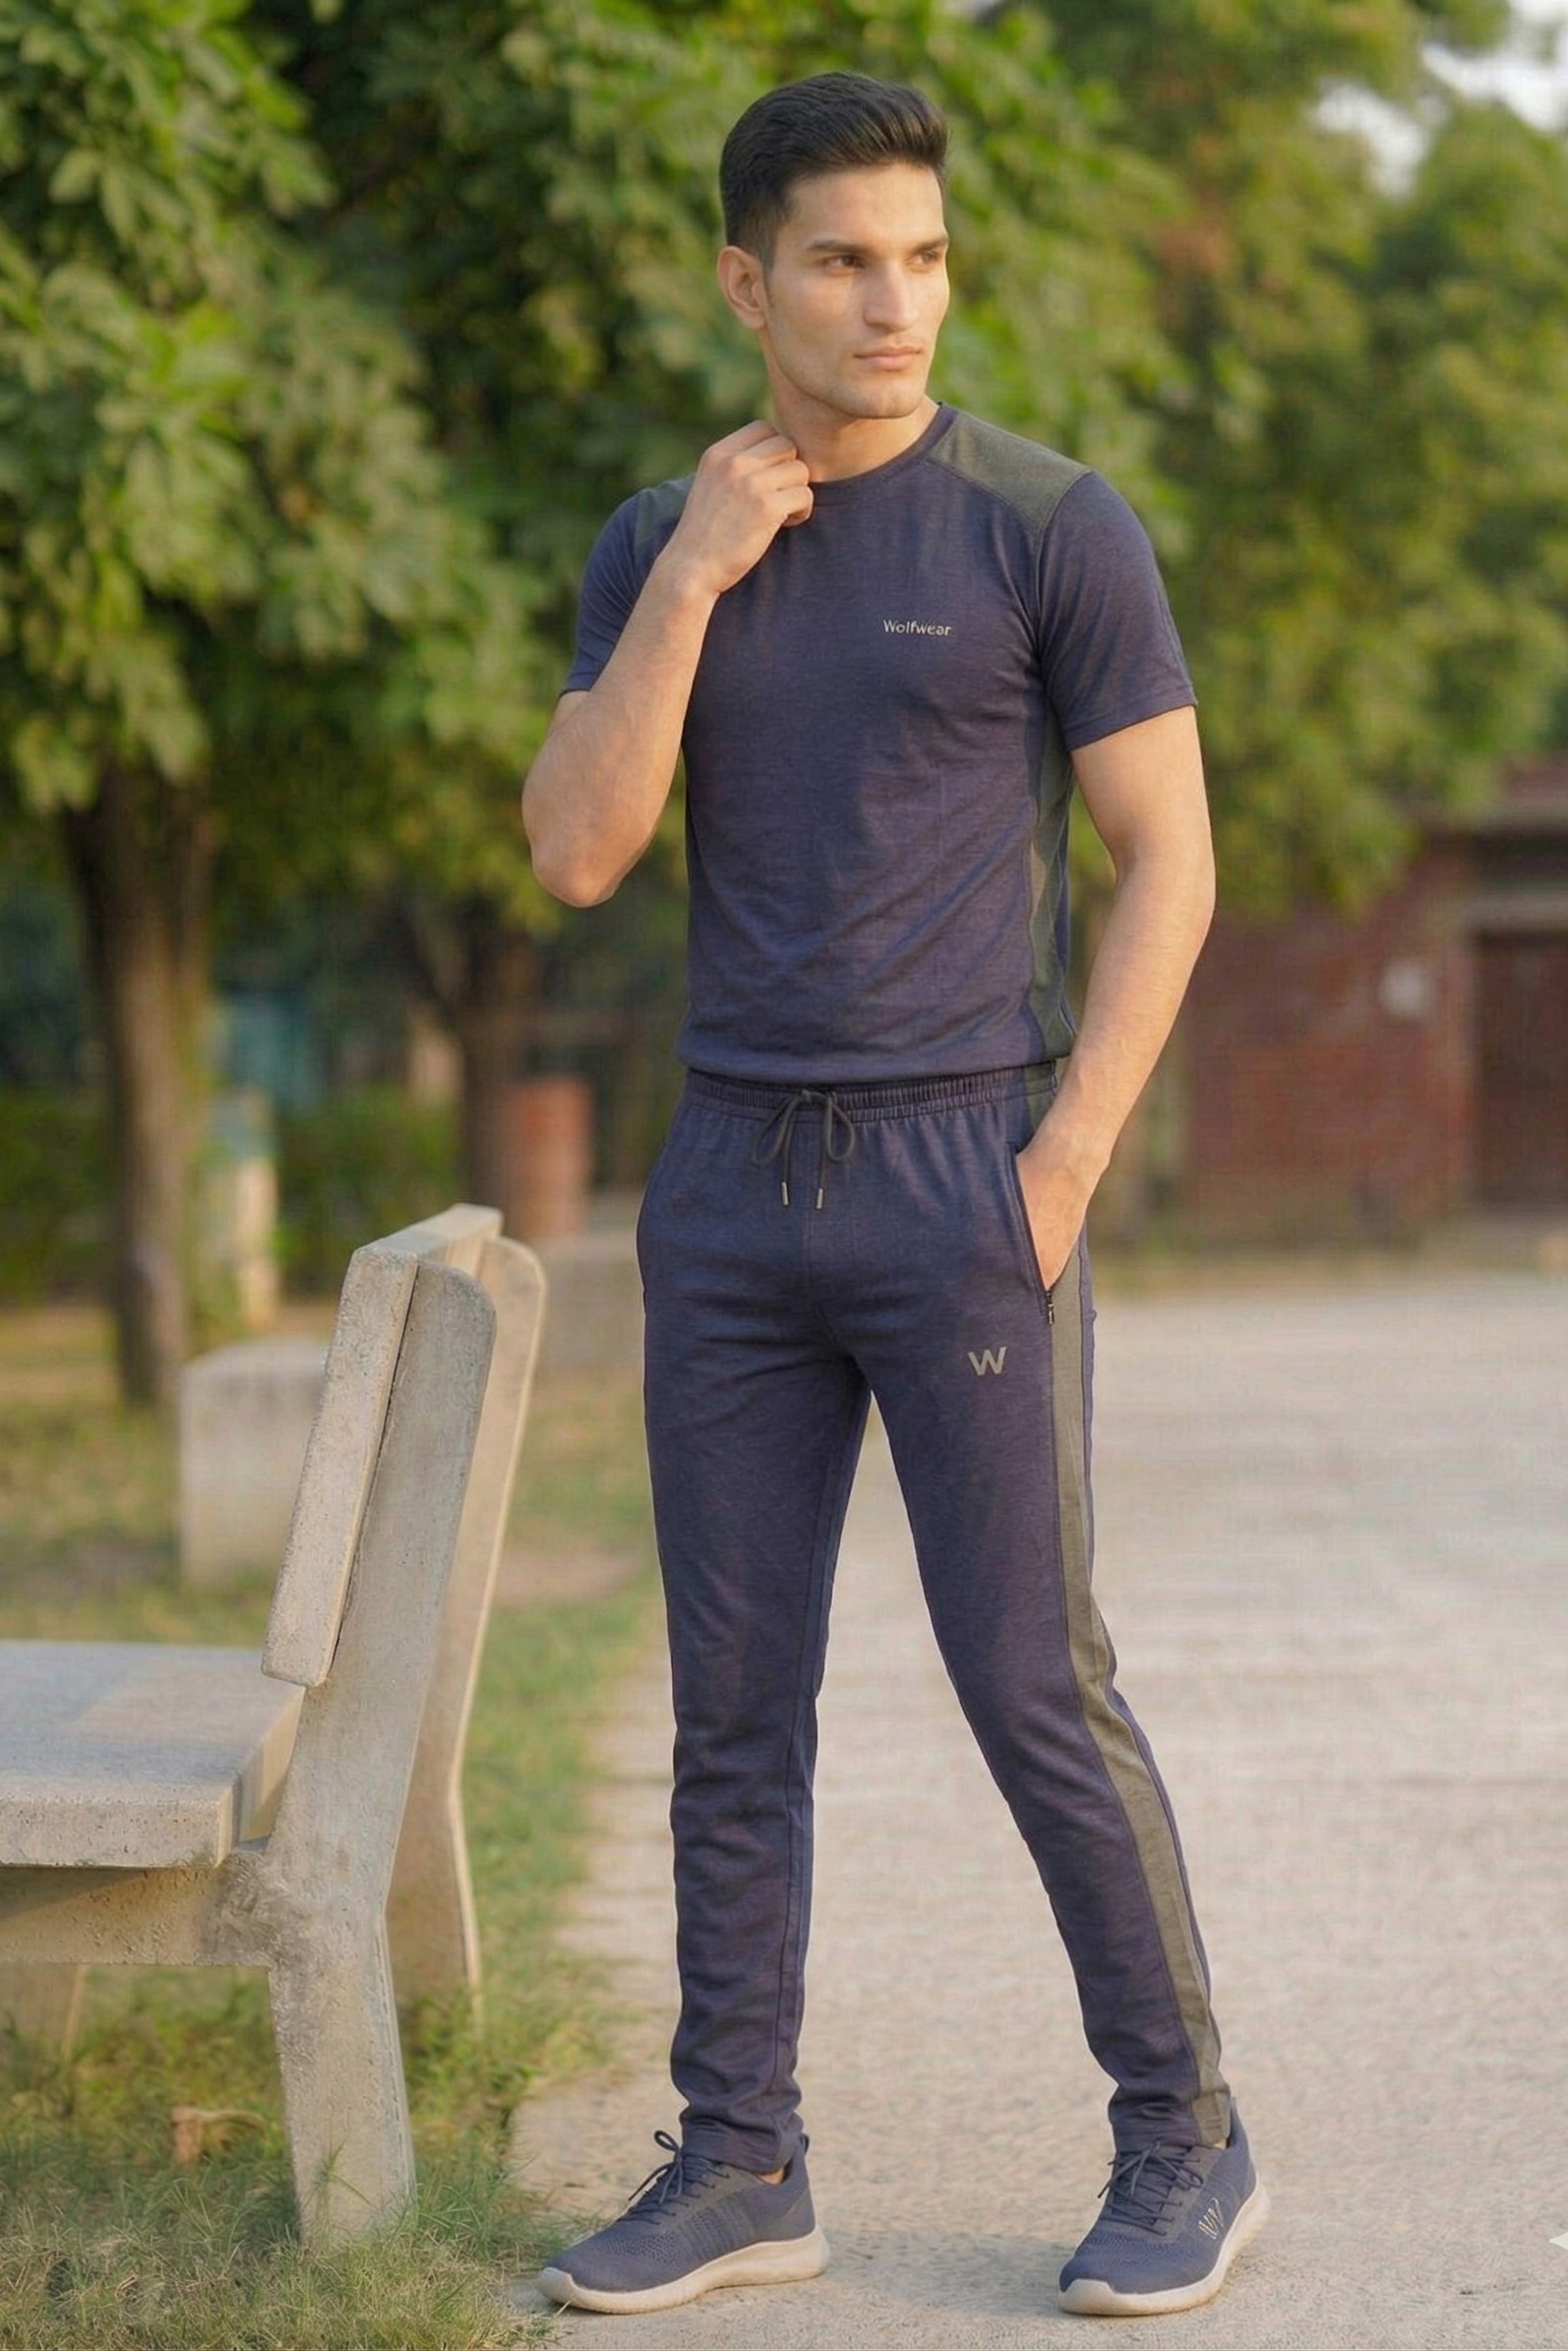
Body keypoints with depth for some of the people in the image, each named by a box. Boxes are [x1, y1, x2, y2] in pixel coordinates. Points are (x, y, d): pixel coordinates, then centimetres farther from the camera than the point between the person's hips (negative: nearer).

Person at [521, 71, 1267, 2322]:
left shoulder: (1055, 524, -6)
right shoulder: (653, 550, 8)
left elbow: (1171, 868, -6)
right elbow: (578, 854, -4)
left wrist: (1062, 1172, -14)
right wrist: (695, 575, -12)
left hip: (966, 1185, -4)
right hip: (734, 1195, 5)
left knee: (1035, 1687, -4)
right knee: (732, 1699, 5)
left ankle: (1183, 2141, 12)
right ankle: (739, 2167, 15)